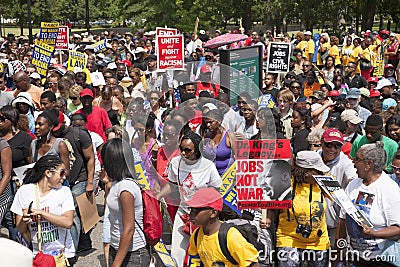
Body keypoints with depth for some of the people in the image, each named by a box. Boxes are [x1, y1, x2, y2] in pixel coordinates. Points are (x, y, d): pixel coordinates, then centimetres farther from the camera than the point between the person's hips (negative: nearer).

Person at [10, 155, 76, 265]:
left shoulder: (64, 191, -2)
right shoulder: (24, 191, -1)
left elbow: (68, 222, -15)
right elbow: (20, 230, 2)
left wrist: (41, 213, -18)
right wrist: (24, 220, -19)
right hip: (37, 254, 0)